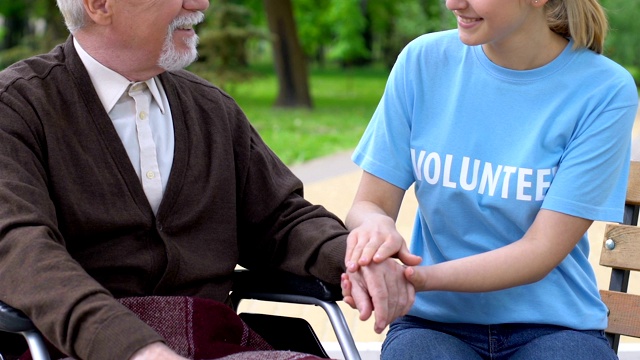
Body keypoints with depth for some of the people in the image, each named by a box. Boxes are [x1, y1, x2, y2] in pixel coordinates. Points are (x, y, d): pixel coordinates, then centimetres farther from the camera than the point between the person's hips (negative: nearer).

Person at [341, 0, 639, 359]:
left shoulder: (604, 90, -10)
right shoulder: (423, 61, -3)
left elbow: (541, 251, -13)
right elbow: (368, 204, 0)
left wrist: (421, 278, -28)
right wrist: (375, 224, -25)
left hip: (552, 327, -1)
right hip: (434, 321, 1)